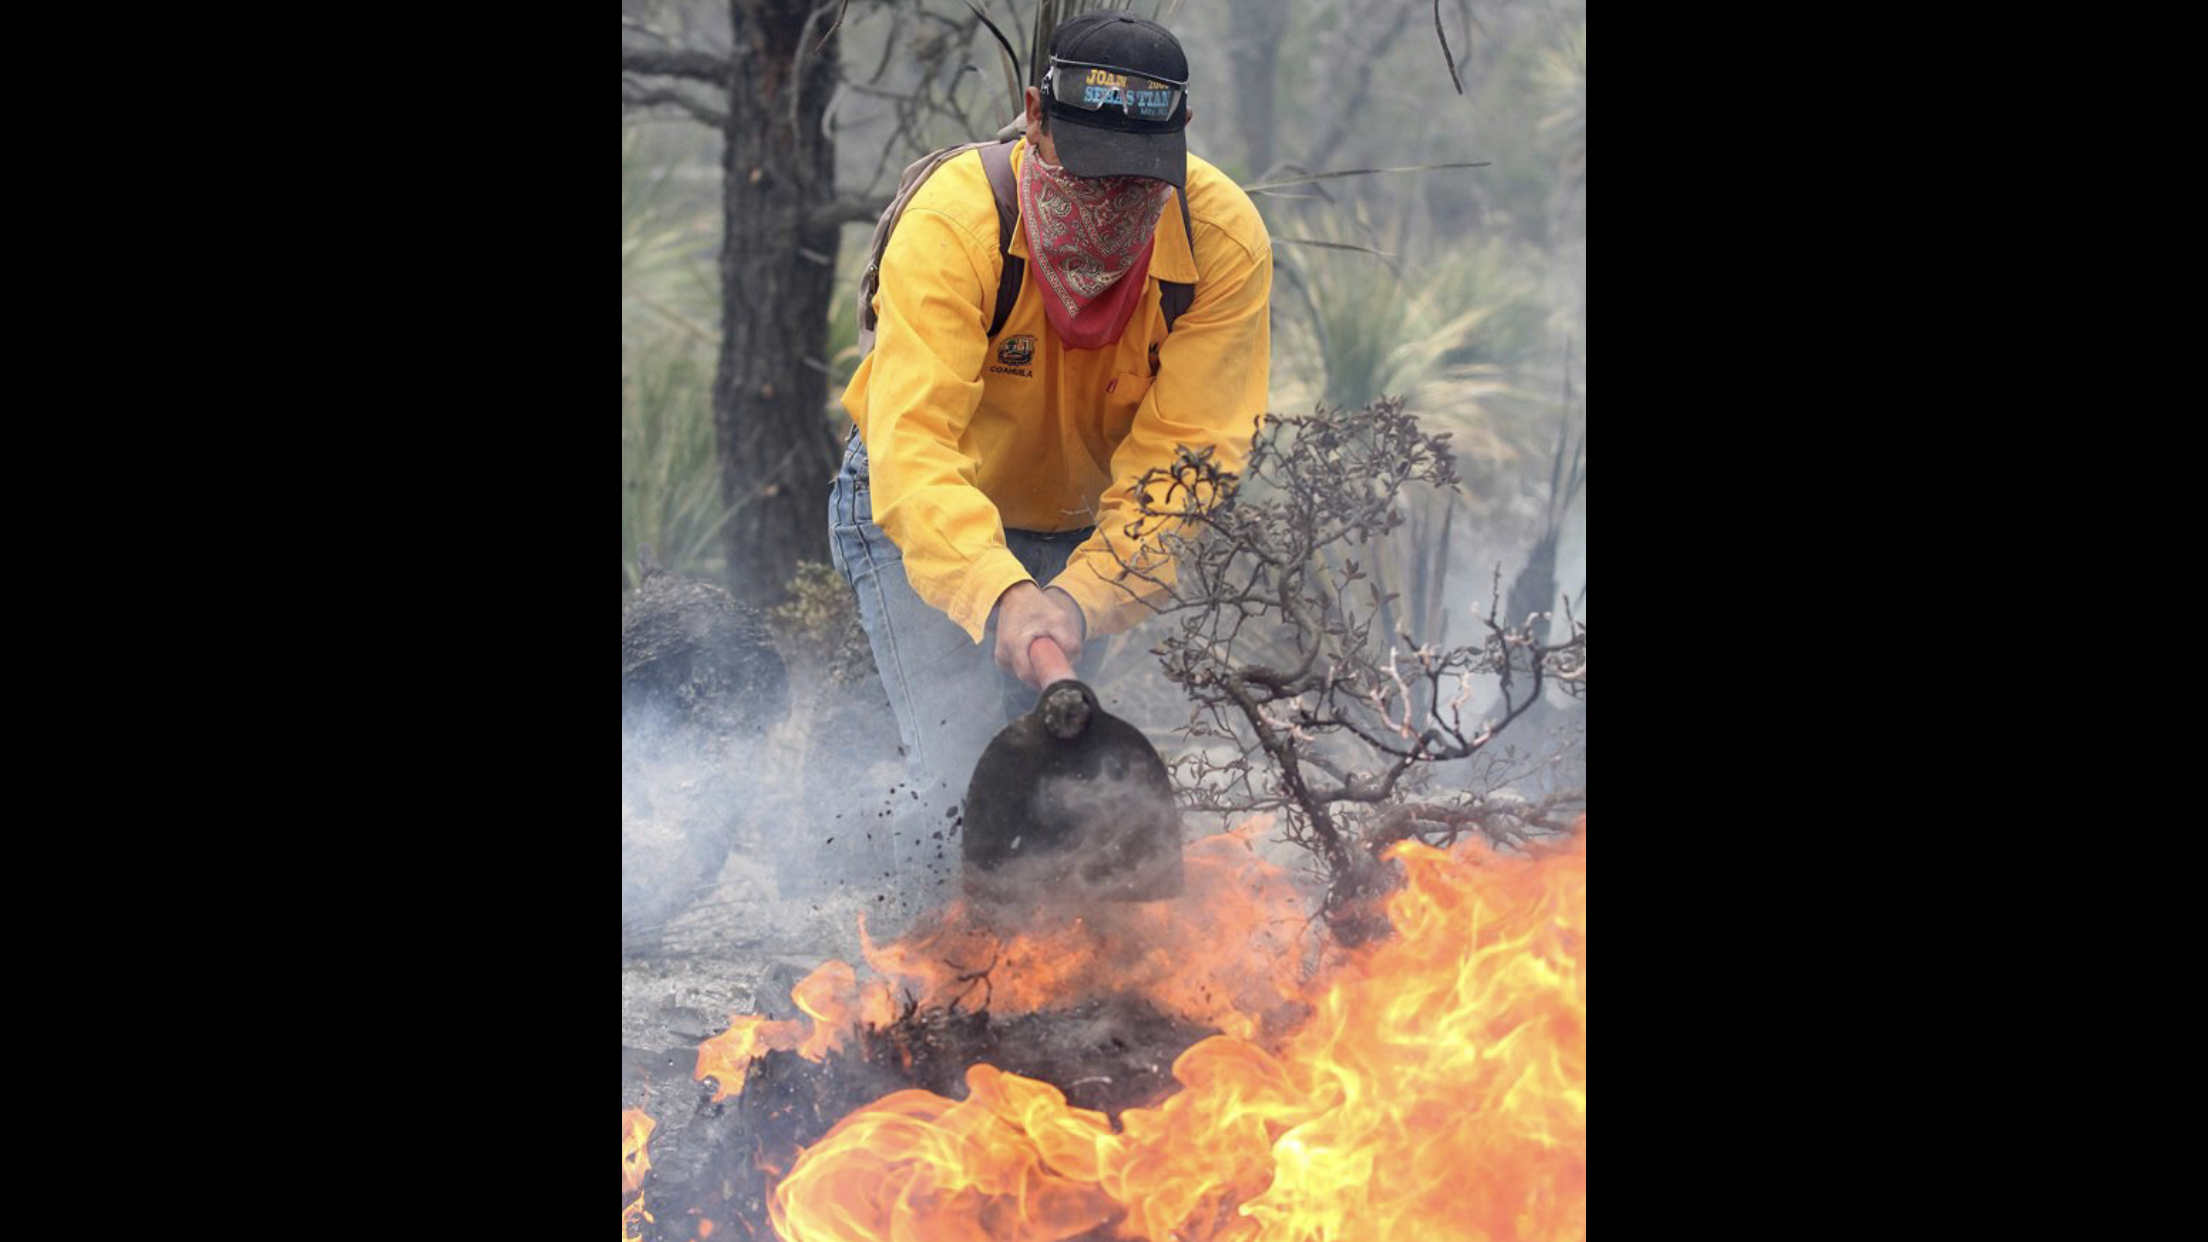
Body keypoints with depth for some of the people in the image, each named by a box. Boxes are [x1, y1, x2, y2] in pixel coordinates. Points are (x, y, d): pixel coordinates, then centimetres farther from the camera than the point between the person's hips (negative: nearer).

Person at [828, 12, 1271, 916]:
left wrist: (1082, 597, -41)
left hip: (1078, 530, 3)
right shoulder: (953, 223, -33)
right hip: (927, 519, -3)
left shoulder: (1225, 244, -24)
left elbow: (1183, 459, -26)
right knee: (964, 780, -18)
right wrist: (1002, 594, -58)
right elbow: (913, 444, -41)